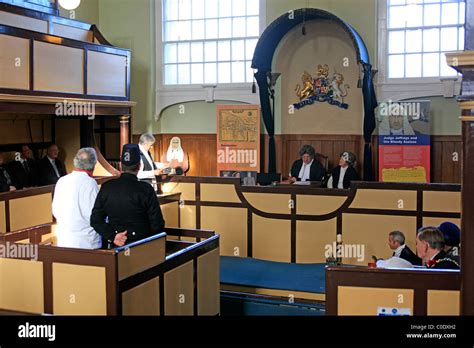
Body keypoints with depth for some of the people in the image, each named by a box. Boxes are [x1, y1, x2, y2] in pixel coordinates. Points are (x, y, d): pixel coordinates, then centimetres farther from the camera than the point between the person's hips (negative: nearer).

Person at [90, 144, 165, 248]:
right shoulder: (146, 189, -11)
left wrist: (112, 237, -5)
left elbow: (95, 220, 0)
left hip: (115, 247, 3)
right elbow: (157, 224, -9)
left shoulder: (106, 188, -1)